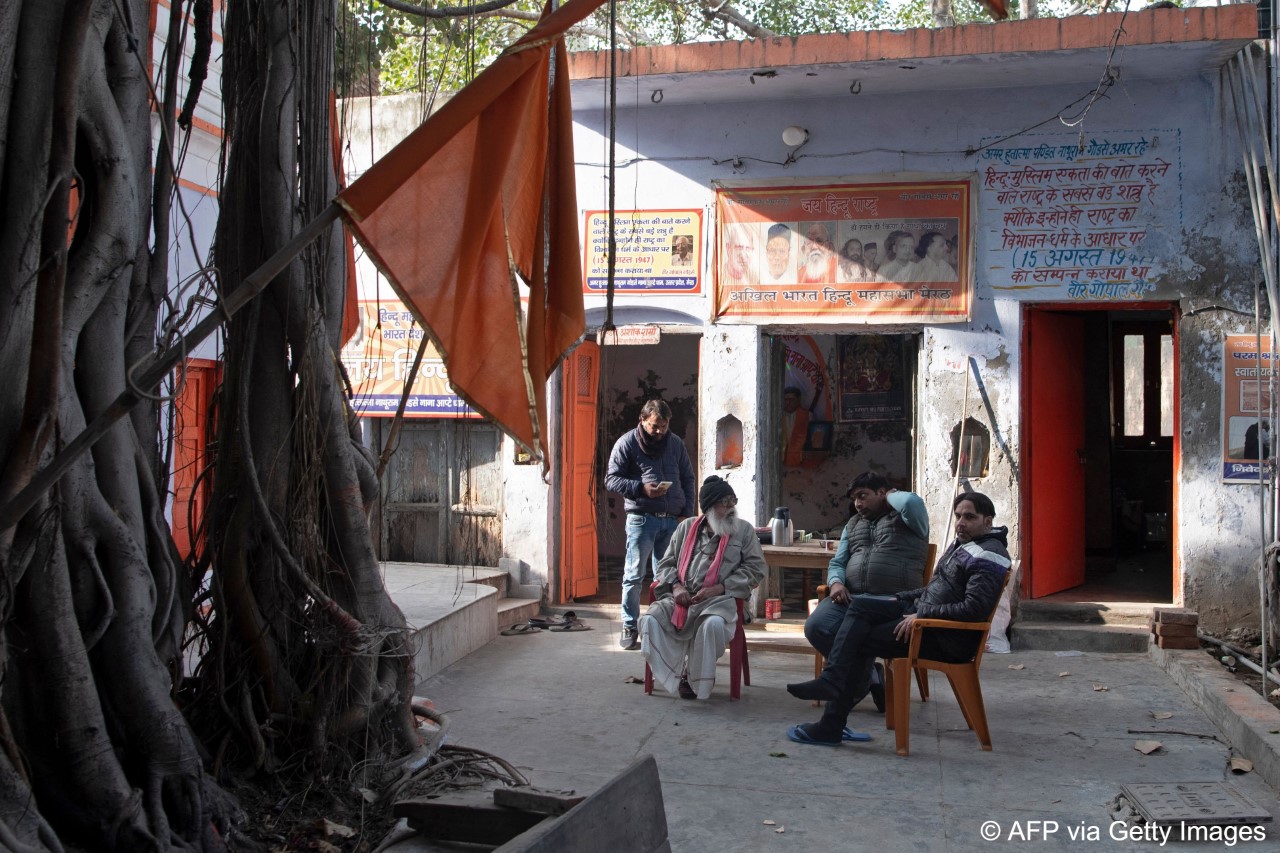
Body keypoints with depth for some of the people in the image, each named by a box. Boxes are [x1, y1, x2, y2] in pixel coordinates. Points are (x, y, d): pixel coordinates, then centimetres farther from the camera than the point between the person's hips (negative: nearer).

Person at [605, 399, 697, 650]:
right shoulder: (626, 444, -2)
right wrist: (641, 488, -17)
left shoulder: (676, 444, 11)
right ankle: (629, 629, 7)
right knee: (634, 575, -1)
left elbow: (688, 480, 16)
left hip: (673, 519, 4)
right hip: (641, 518, -4)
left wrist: (687, 513, 5)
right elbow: (611, 479, -3)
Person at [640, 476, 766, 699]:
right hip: (681, 597, 3)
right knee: (650, 620, -24)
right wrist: (675, 586, -4)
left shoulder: (744, 530, 11)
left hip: (719, 598, -3)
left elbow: (755, 568, 3)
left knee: (714, 624, -37)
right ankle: (673, 678, -16)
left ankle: (697, 682, -17)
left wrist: (720, 588, -9)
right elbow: (666, 563, 19)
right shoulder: (687, 527, 17)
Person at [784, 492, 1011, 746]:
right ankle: (833, 681, -14)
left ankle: (831, 727, -3)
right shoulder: (962, 544, 17)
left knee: (861, 642, -9)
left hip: (950, 638, -10)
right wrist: (901, 599, 12)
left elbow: (975, 608, -25)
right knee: (859, 605, 0)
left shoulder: (988, 556, -15)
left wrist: (921, 616, -23)